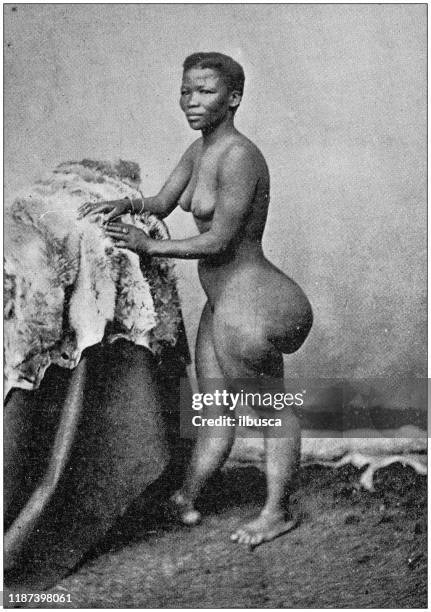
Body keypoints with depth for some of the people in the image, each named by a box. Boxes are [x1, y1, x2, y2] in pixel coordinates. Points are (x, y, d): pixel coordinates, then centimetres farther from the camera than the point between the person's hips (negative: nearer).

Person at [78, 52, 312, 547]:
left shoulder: (239, 156, -21)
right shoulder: (199, 151, 8)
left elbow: (220, 240, -22)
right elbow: (162, 204, 18)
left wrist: (150, 246, -16)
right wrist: (124, 204, -2)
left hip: (247, 301, -9)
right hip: (222, 301, 9)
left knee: (270, 409, 10)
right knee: (214, 412, 19)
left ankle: (277, 512, 27)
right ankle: (185, 501, 33)